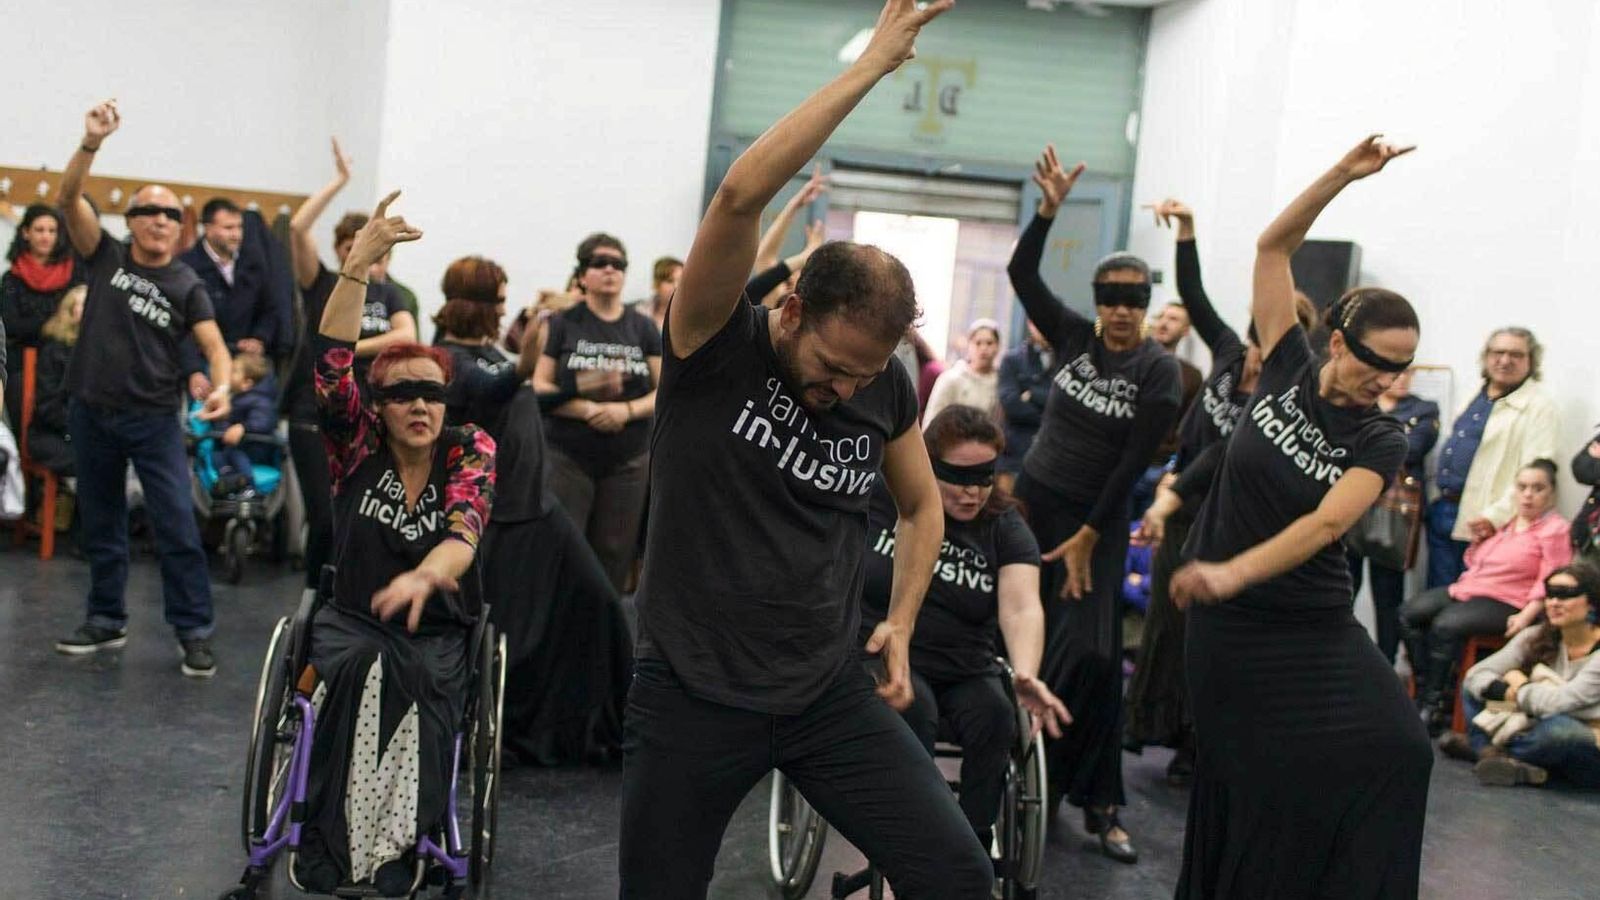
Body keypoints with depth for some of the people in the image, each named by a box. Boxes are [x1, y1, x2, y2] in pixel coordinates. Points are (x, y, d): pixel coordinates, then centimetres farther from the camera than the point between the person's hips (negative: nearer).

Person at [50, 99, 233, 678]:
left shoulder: (186, 286, -1)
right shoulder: (105, 257, 2)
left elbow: (215, 347, -9)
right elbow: (69, 199, -10)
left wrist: (221, 387, -31)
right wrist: (91, 142, -26)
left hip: (154, 419, -2)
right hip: (92, 413, 2)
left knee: (176, 524, -9)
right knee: (100, 525, 13)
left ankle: (194, 632, -3)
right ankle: (107, 621, 26)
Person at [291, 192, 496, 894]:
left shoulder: (470, 450, -2)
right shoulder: (359, 448, 1)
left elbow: (465, 527, -21)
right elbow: (331, 363, -14)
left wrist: (425, 575, -44)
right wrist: (357, 268, -26)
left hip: (439, 631, 0)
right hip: (351, 619, 1)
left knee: (411, 676, -34)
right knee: (365, 668, -33)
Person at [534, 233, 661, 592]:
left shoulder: (643, 327, 9)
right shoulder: (562, 324, 3)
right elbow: (539, 386, -3)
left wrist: (627, 409, -14)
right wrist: (587, 408, -18)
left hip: (629, 460, 2)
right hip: (568, 457, -2)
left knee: (614, 554, 5)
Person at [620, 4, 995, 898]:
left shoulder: (888, 385, -1)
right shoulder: (716, 344, -13)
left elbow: (923, 504, 17)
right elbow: (741, 193, -31)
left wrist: (901, 623, 4)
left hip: (830, 690, 3)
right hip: (693, 690, -3)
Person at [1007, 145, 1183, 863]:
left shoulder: (1159, 371, -8)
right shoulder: (1073, 336, 1)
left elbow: (1134, 462, -11)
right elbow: (1021, 272, -6)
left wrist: (1087, 538, -12)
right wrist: (1049, 209, -20)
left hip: (1097, 518, -3)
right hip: (1032, 498, 3)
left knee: (1093, 653, -10)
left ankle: (1098, 802, -1)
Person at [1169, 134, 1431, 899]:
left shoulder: (1381, 441, -6)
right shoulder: (1289, 369, -1)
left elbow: (1327, 523, -22)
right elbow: (1272, 247, -2)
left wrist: (1233, 573, -35)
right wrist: (1343, 175, -11)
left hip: (1314, 627, 0)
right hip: (1227, 626, 0)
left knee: (1394, 751, -14)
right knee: (1242, 782, 2)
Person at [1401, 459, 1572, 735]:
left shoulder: (1556, 529, -1)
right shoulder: (1505, 522, 21)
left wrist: (1526, 617, -22)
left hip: (1505, 603, -8)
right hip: (1467, 588, 8)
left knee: (1445, 625, -31)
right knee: (1409, 613, -12)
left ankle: (1435, 708, -23)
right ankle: (1424, 690, -12)